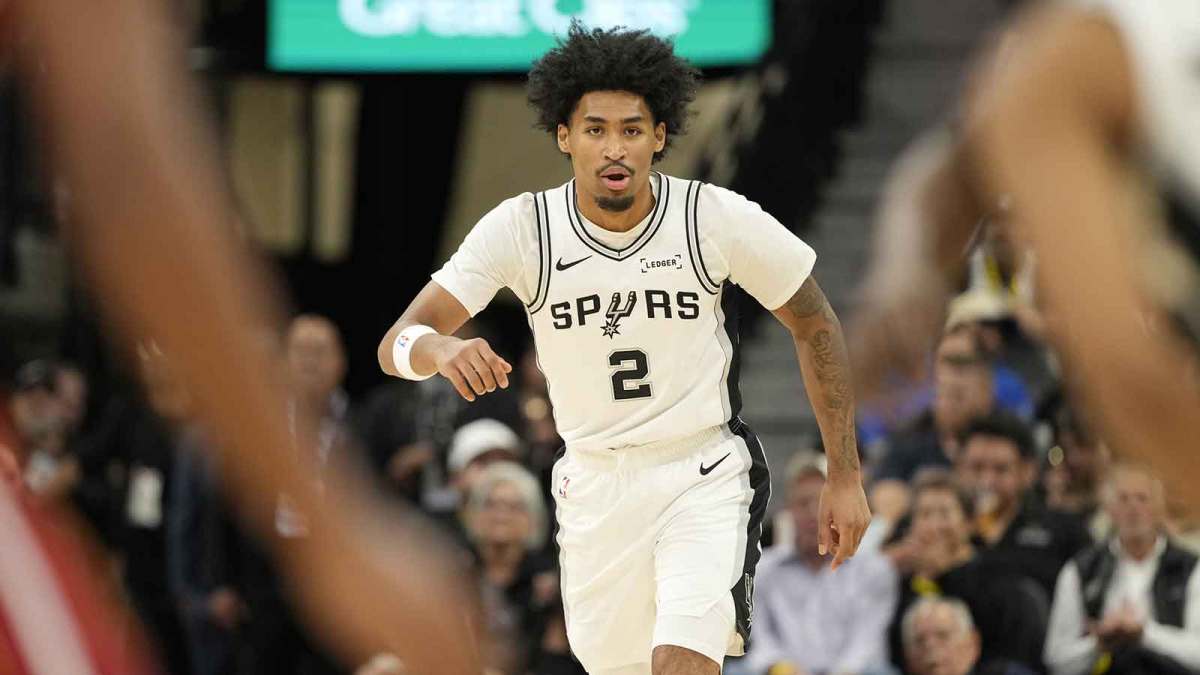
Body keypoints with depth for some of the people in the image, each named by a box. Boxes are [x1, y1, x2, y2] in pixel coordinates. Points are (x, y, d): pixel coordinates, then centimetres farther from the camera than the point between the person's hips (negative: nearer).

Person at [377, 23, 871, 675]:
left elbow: (815, 328, 1)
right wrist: (439, 348, -41)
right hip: (593, 485, 3)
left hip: (705, 474, -3)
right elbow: (395, 344, -16)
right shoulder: (521, 228, -12)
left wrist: (845, 478, 0)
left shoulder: (718, 218, -14)